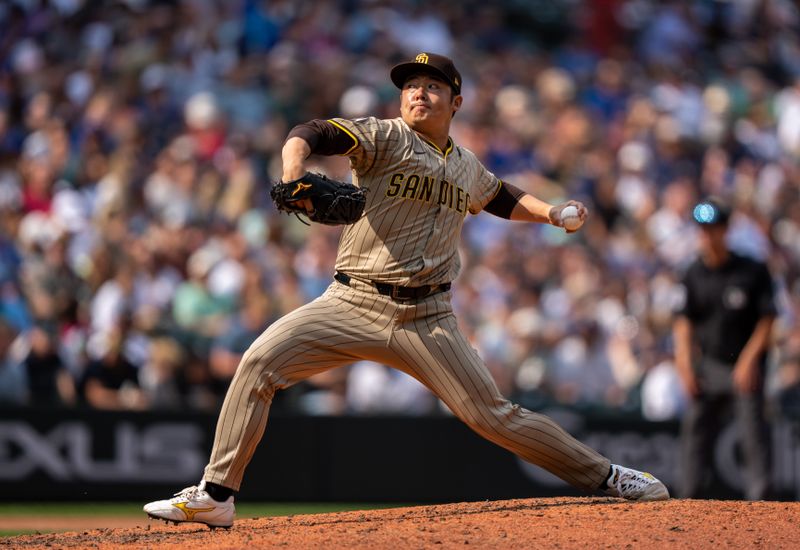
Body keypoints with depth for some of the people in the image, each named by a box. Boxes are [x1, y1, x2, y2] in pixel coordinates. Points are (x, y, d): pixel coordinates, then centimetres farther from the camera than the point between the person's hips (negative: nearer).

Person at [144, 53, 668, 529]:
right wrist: (295, 177, -38)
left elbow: (503, 198, 37)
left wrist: (551, 212, 19)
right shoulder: (386, 138, 0)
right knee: (261, 362, -19)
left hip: (427, 319, 2)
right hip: (354, 305, -2)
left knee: (495, 416, -2)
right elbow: (308, 135, -17)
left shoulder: (468, 169, 14)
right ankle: (215, 496, -13)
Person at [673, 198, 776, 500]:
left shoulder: (752, 271, -5)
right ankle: (689, 499, 9)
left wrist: (749, 358, -12)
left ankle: (758, 500, -5)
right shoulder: (694, 274, 5)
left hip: (745, 369, -4)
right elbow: (684, 319, 6)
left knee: (753, 434, -7)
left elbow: (767, 319, -4)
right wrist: (684, 361, -5)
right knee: (695, 431, 2)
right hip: (707, 366, 4)